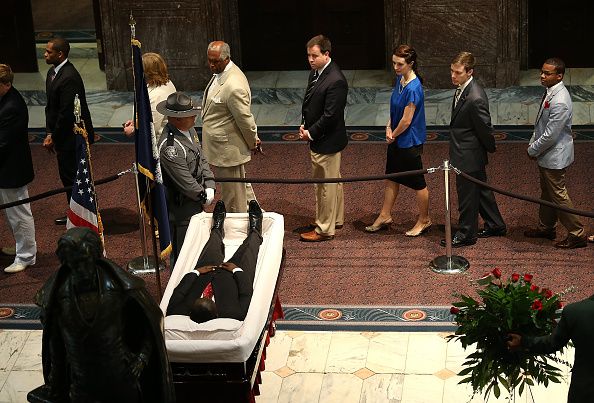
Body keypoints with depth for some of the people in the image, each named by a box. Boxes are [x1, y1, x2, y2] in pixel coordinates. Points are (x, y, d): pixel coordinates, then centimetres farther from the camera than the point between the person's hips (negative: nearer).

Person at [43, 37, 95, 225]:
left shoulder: (69, 77, -23)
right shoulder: (52, 72, 9)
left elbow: (66, 113, -23)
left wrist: (53, 137, -14)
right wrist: (50, 133, 5)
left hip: (71, 137, -10)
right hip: (63, 136, 10)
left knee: (71, 176, 0)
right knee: (68, 175, 17)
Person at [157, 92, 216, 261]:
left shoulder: (189, 130, 2)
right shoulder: (169, 146, -29)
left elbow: (201, 159, 11)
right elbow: (184, 180, -24)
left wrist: (209, 186, -1)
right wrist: (204, 196, -10)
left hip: (195, 202, 9)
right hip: (181, 207, -9)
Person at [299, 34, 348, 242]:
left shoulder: (336, 81, -25)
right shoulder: (315, 72, 5)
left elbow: (330, 116, -24)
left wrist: (311, 133, -15)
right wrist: (305, 126, 3)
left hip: (327, 142, -10)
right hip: (318, 139, 10)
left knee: (326, 185, 2)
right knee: (333, 181, 22)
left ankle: (324, 229, 13)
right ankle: (336, 219, 37)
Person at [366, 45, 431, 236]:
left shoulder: (413, 89, -27)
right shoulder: (399, 79, 0)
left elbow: (406, 120, -22)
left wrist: (393, 135, -7)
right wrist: (389, 127, -3)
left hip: (410, 142, -9)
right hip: (396, 139, 9)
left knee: (417, 182, 7)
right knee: (392, 177, 19)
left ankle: (424, 220, 23)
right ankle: (385, 216, 32)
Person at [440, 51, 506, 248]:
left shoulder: (475, 99, -30)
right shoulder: (462, 88, 0)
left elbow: (485, 128, -20)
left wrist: (490, 148, -4)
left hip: (469, 156, -10)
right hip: (469, 154, 10)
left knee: (467, 195, 7)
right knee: (481, 190, 23)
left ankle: (466, 235, 24)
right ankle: (496, 225, 39)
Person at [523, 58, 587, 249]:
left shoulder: (560, 102, -29)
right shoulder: (550, 93, 3)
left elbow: (550, 135, -26)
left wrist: (533, 150, -13)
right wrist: (533, 143, 8)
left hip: (555, 157, -10)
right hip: (546, 155, 10)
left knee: (558, 195, 0)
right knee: (547, 193, 22)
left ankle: (577, 234, 11)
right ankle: (546, 228, 38)